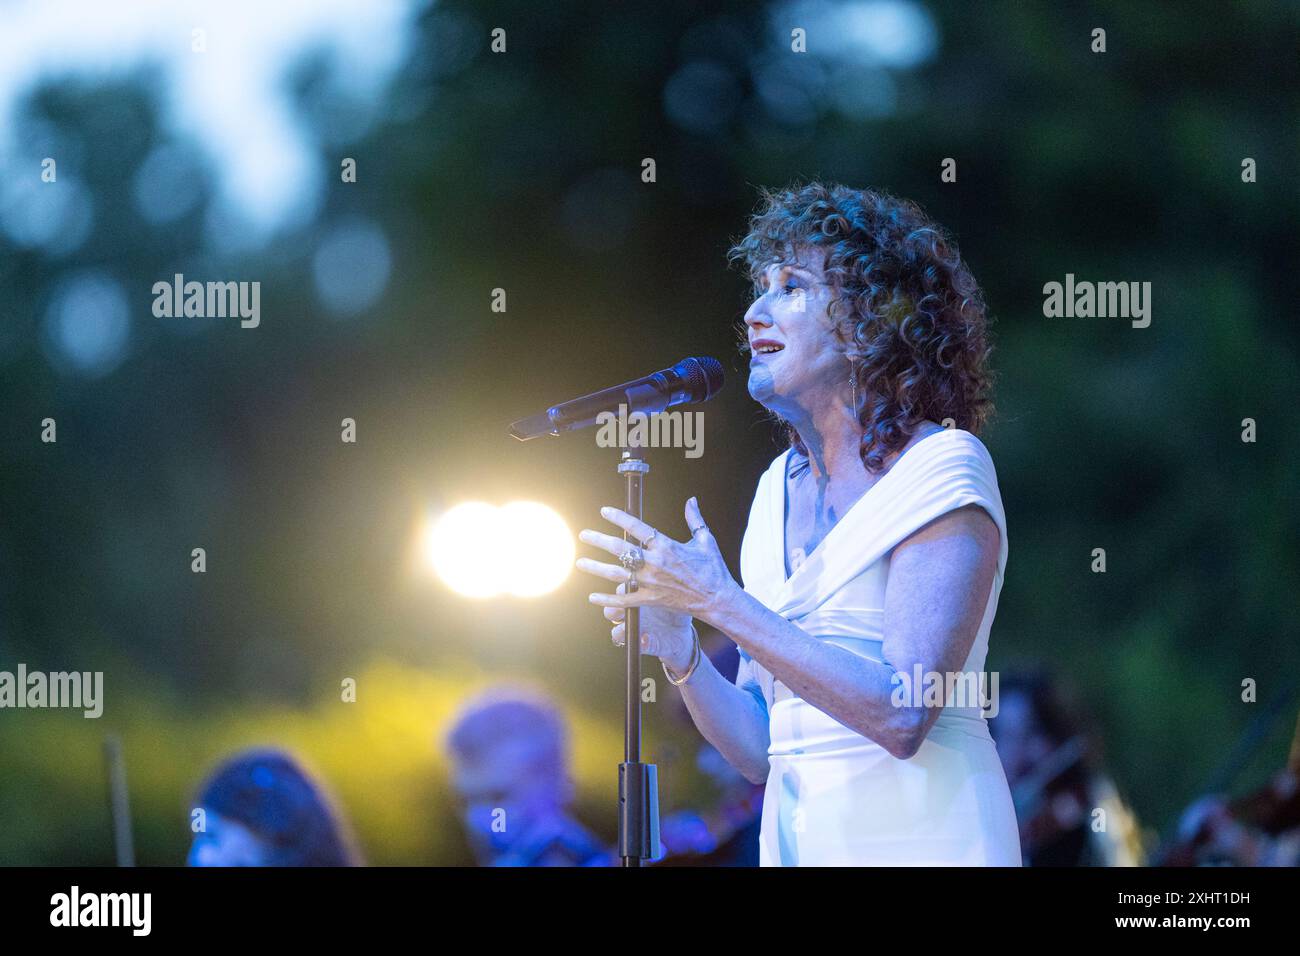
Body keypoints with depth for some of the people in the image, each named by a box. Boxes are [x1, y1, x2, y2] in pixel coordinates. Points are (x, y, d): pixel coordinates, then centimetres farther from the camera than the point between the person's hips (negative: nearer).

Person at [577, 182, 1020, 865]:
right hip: (798, 844, 6)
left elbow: (902, 717, -20)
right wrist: (679, 655, -7)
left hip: (918, 840, -6)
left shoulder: (942, 469, -8)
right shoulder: (781, 487, 11)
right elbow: (759, 750, 11)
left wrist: (720, 603, -19)